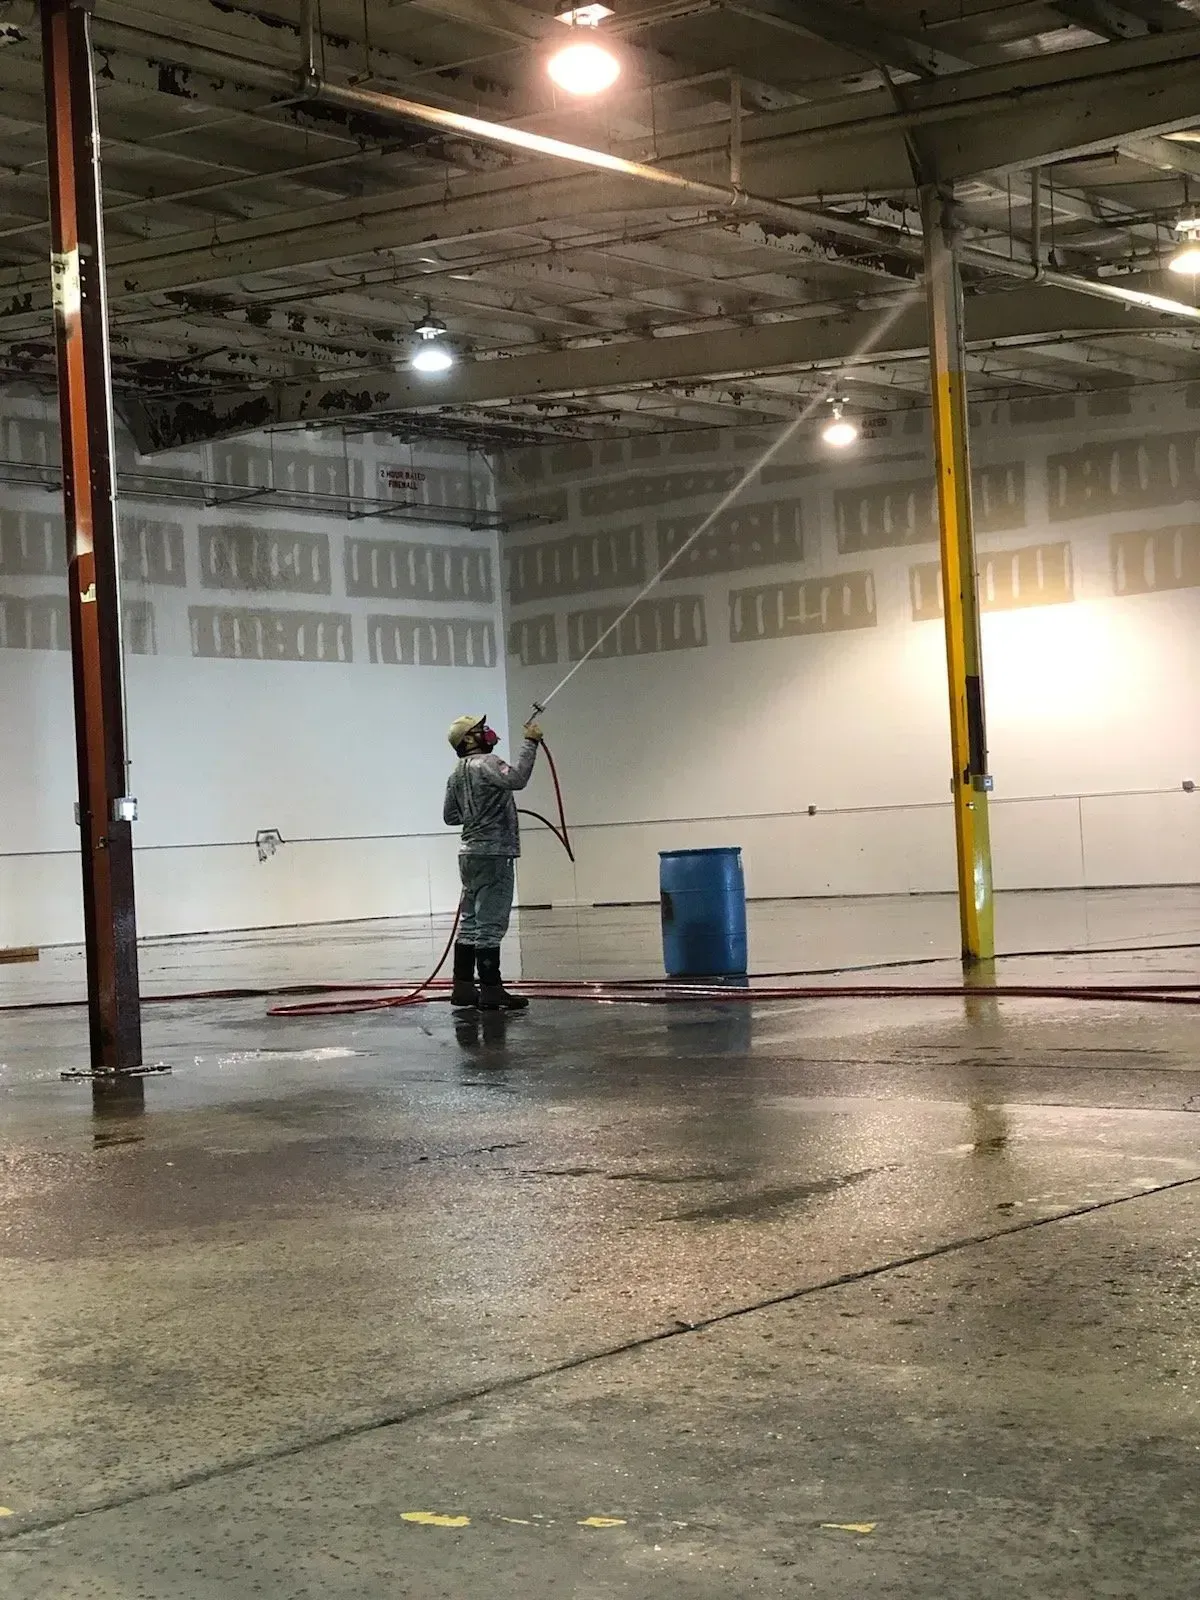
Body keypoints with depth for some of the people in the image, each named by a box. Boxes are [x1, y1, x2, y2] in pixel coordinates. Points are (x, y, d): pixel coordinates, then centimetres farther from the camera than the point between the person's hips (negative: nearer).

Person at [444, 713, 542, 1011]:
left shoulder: (457, 774, 15)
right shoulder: (485, 763, -13)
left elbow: (450, 816, 24)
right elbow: (517, 779, -32)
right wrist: (530, 742, -25)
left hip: (471, 853, 9)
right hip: (493, 855, -9)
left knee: (470, 923, 12)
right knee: (490, 926, -9)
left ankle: (463, 987, 14)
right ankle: (491, 991, -8)